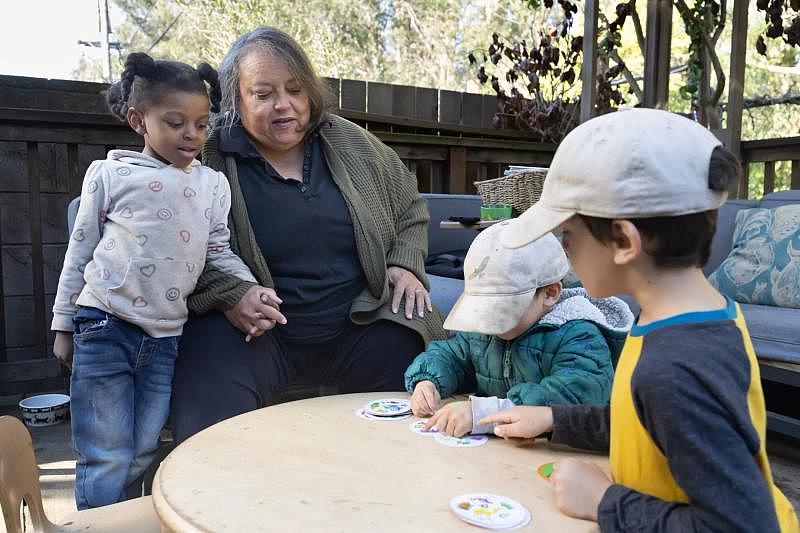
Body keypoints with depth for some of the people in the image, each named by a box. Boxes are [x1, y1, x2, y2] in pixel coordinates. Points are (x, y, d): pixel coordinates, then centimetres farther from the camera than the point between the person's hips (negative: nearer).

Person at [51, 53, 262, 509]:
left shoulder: (214, 184, 7)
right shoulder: (110, 173, 1)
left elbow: (220, 252, 10)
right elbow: (80, 250, 6)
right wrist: (64, 324, 8)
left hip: (167, 337, 3)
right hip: (104, 328, -2)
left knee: (142, 458, 12)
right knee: (106, 462, 1)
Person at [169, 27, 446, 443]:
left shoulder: (353, 145, 7)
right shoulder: (206, 159, -5)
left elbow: (410, 206, 19)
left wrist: (406, 264, 3)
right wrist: (226, 294, -20)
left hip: (361, 322, 4)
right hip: (253, 327, -3)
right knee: (208, 433, -27)